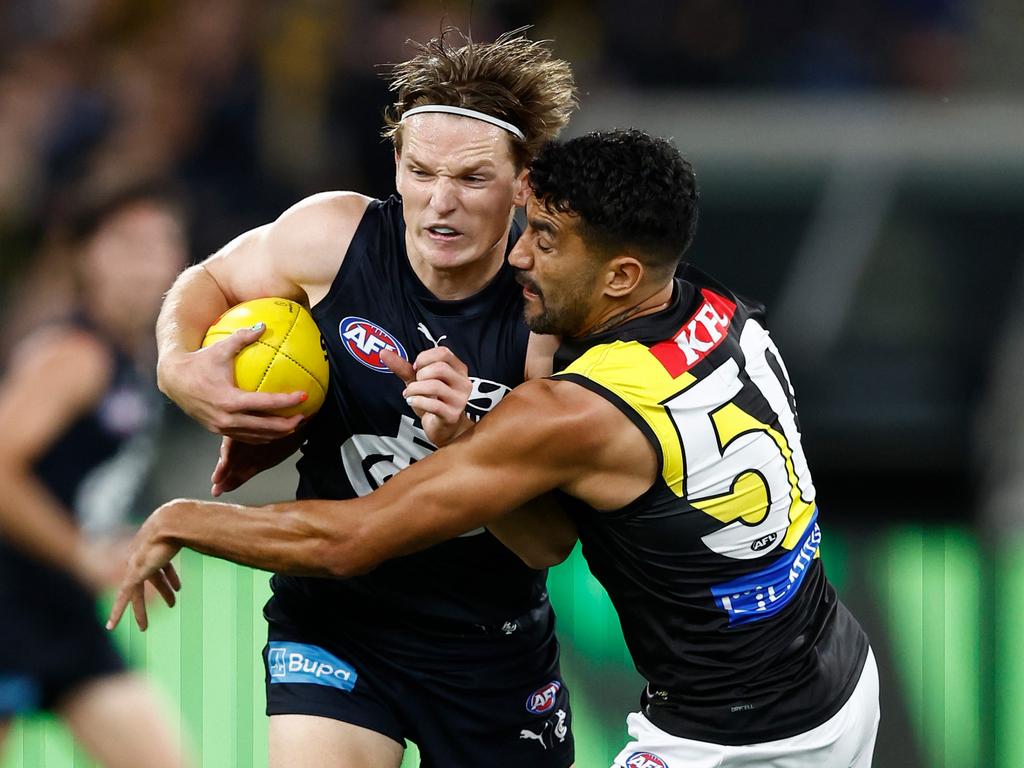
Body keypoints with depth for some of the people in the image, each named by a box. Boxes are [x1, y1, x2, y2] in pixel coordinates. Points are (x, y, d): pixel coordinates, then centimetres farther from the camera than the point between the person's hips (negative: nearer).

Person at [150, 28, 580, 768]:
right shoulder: (334, 236, -13)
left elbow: (553, 542, -18)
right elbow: (208, 283, 10)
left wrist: (465, 441, -35)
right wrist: (182, 367, -13)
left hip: (493, 642, 0)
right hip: (336, 614, 0)